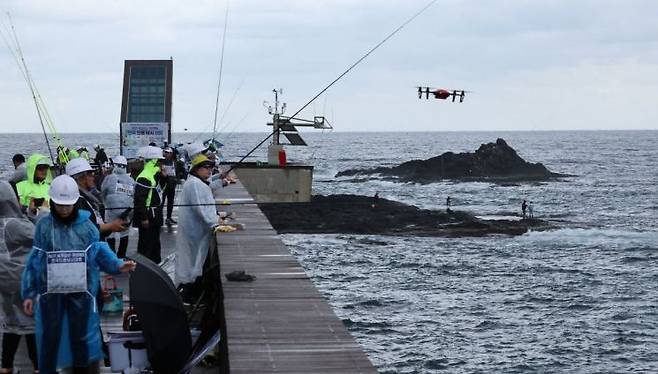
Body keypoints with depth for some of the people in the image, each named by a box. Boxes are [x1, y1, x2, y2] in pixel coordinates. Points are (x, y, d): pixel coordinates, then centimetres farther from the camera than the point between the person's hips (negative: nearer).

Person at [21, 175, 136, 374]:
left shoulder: (86, 225, 0)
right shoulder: (44, 226, -1)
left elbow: (100, 252, 2)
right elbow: (34, 261, 2)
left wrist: (117, 265, -17)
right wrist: (28, 293, 1)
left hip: (81, 292, 0)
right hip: (50, 292, 0)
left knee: (81, 336, 11)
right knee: (50, 337, 9)